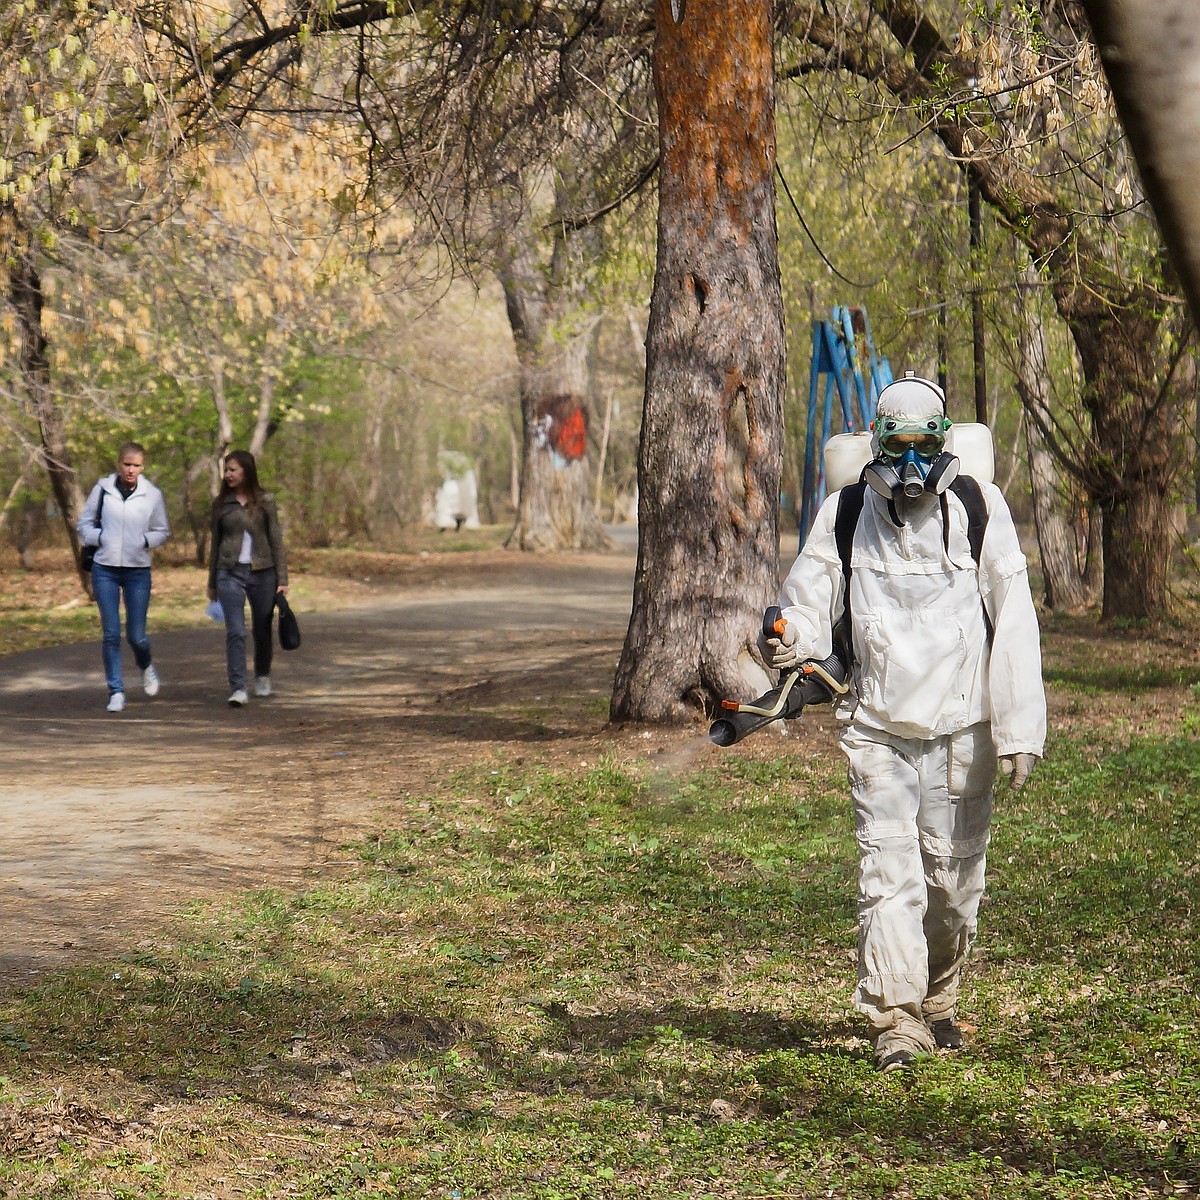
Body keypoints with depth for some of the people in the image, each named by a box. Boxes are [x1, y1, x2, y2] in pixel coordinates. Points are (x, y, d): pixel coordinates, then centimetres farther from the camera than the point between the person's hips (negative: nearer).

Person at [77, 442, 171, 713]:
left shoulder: (152, 495, 0)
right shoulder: (103, 489, 0)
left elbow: (162, 531, 11)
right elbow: (84, 524, 8)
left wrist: (146, 541, -10)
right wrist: (100, 537, -12)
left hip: (138, 571, 0)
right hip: (105, 570, 0)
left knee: (136, 635, 2)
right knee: (111, 634, -3)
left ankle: (146, 667, 36)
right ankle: (116, 691, 6)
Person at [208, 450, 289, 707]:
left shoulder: (265, 501, 1)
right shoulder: (221, 503, 6)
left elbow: (276, 540, 2)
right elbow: (216, 543, 13)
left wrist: (282, 579, -3)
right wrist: (212, 582, 15)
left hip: (262, 572, 0)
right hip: (230, 573, 0)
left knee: (262, 630, 11)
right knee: (235, 631, -12)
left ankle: (263, 677, 36)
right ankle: (237, 689, -15)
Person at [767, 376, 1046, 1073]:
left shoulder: (980, 511, -3)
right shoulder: (845, 516, 1)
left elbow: (1014, 625, -3)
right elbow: (811, 599, 7)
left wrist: (1020, 731, -7)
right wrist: (791, 638, -19)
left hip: (961, 728, 0)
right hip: (878, 728, 0)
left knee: (954, 875, 8)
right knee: (889, 872, -10)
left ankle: (939, 1002, 30)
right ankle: (896, 1022, -6)